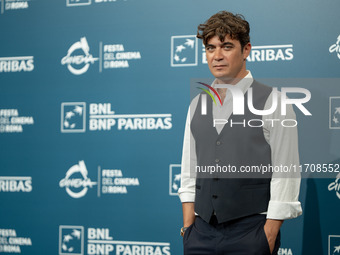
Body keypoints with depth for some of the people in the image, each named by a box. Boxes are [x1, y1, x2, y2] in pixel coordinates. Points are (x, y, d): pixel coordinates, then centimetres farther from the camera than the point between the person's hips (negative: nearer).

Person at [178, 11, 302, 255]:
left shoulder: (273, 103, -4)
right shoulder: (197, 105, 12)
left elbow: (285, 179, -8)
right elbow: (190, 173, 13)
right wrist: (188, 228, 5)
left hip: (250, 233, -4)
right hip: (202, 232, 4)